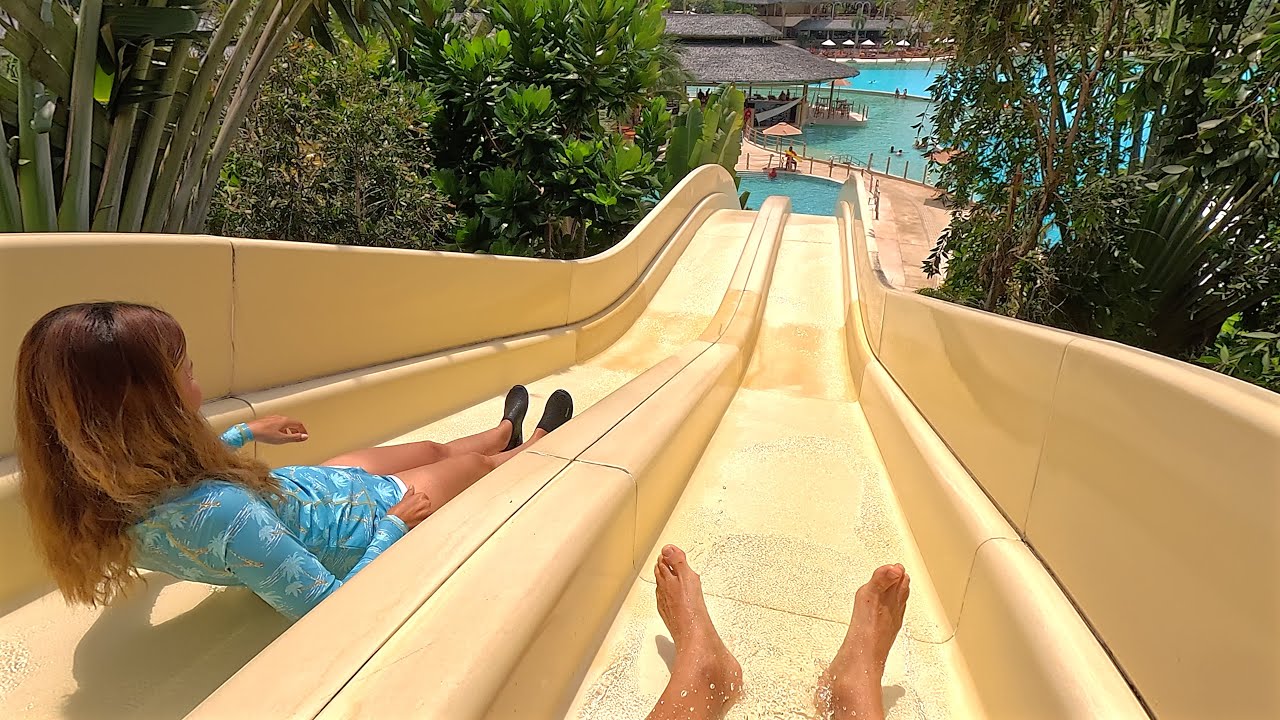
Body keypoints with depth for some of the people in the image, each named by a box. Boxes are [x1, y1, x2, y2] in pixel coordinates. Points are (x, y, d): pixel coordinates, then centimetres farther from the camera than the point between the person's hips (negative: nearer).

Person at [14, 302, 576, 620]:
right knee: (477, 464, 19)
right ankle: (535, 446, 54)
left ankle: (506, 433, 61)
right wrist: (395, 522, -23)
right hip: (369, 519, -7)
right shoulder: (223, 515, -47)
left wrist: (245, 433, 19)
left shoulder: (113, 495, -20)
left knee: (433, 449, 29)